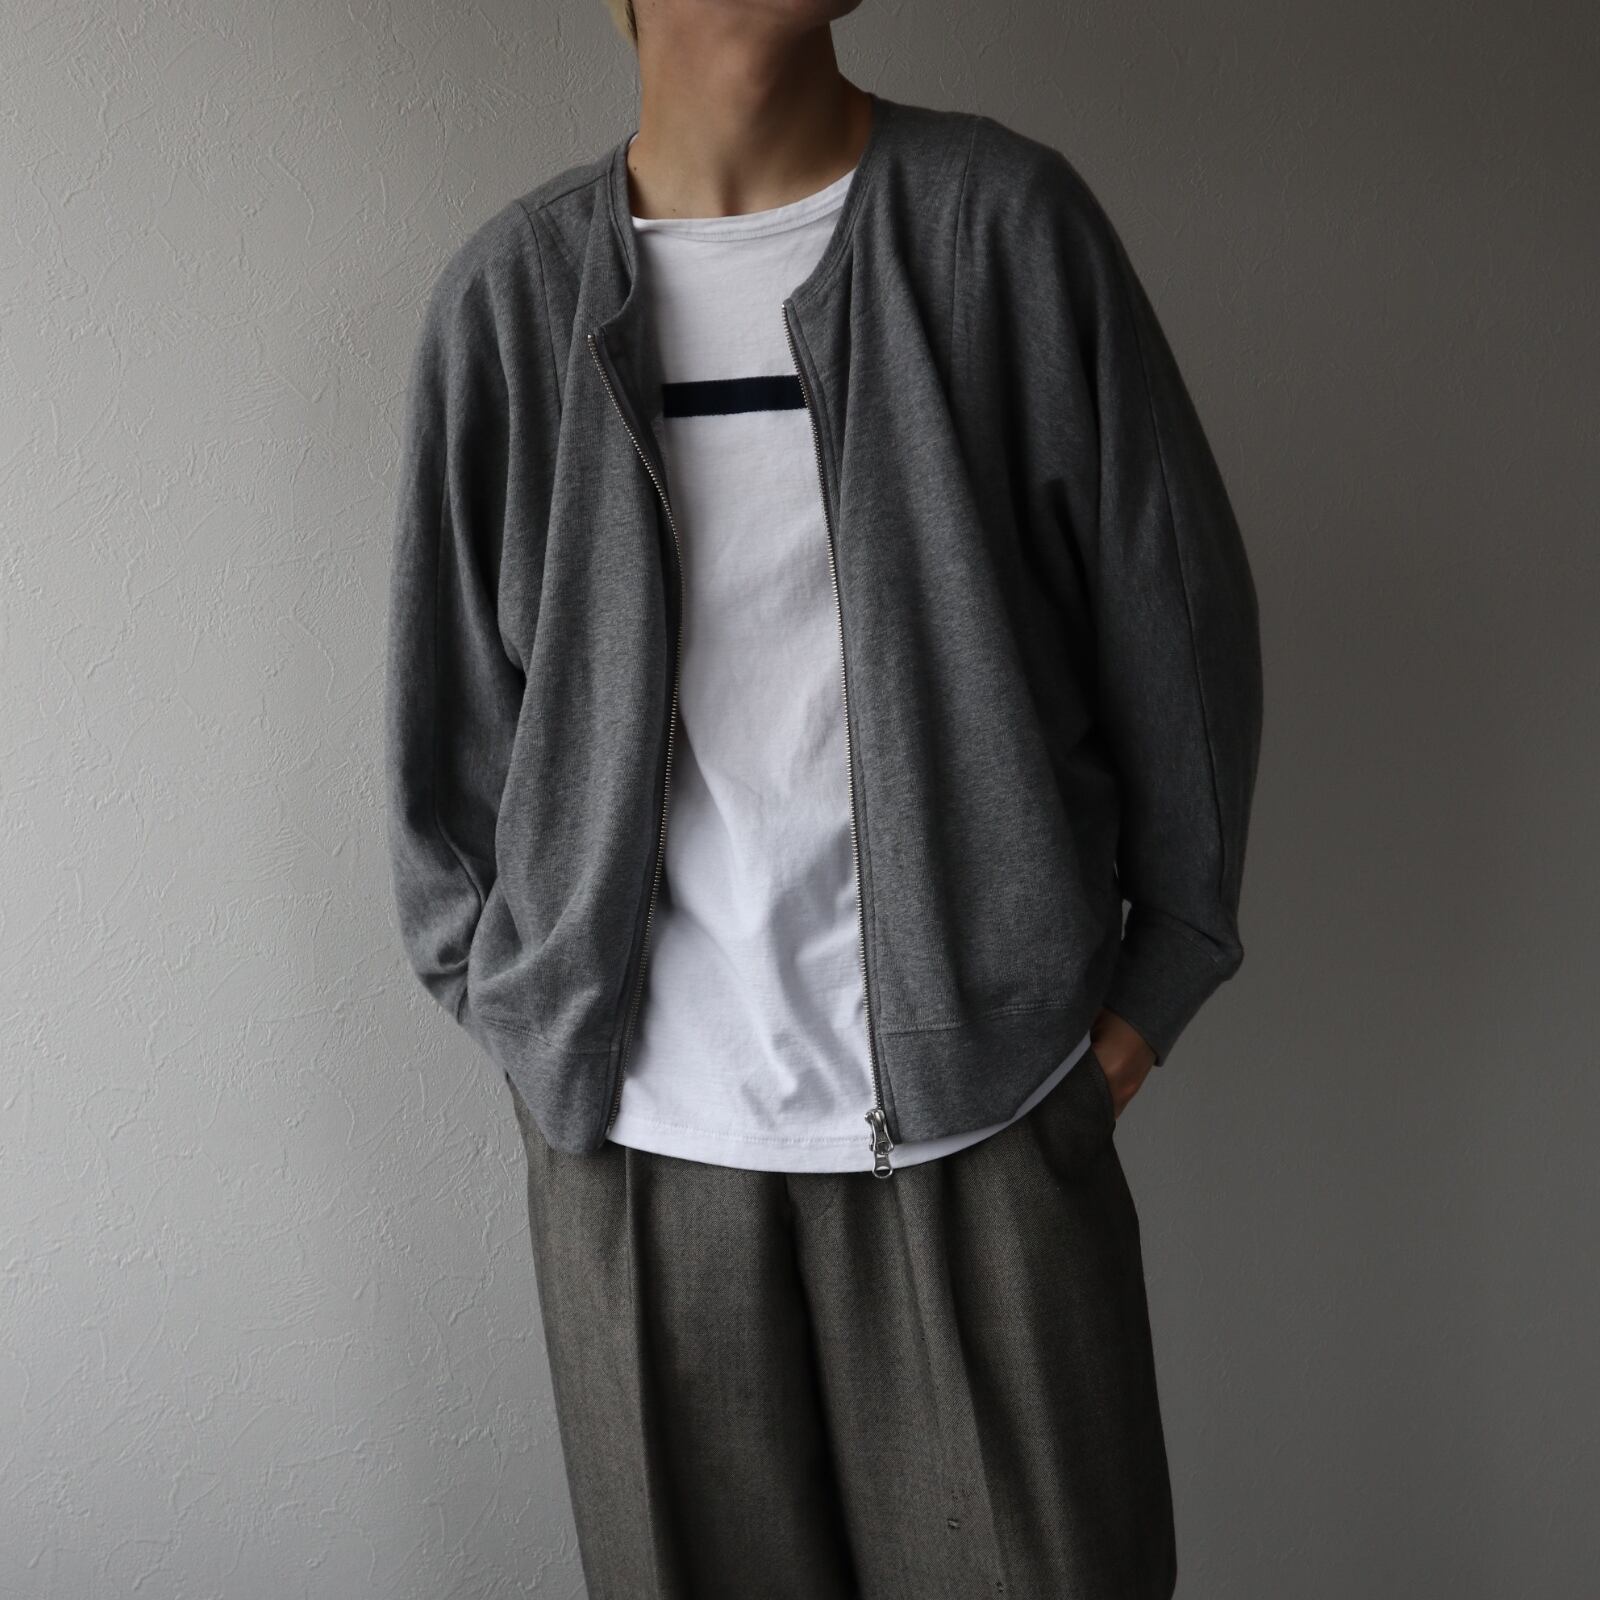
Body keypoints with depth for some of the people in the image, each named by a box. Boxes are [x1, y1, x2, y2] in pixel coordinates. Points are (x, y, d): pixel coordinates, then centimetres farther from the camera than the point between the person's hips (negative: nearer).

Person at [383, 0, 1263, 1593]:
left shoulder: (1005, 220, -2)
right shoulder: (513, 291, 0)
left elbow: (1178, 612, 3)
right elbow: (445, 709, 8)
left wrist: (1161, 973, 4)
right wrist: (518, 1015, 8)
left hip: (987, 1096, 0)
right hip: (638, 1123, 1)